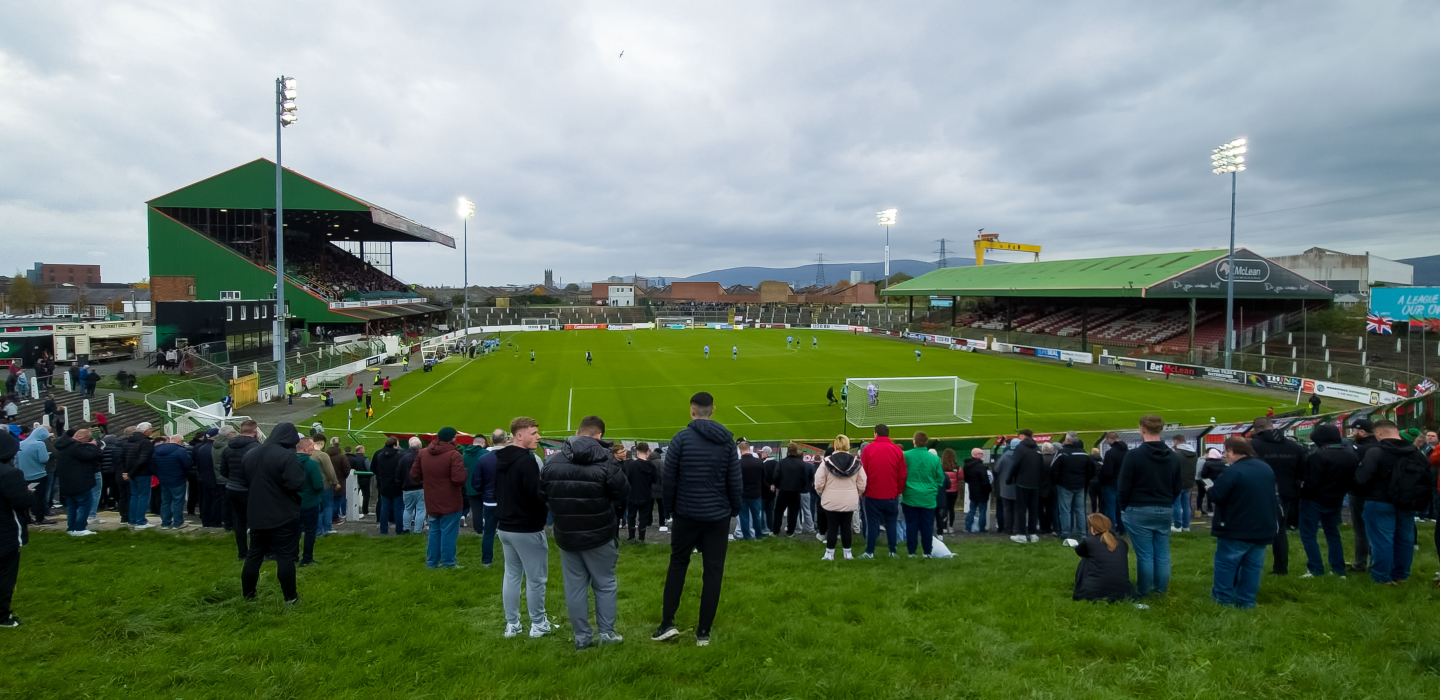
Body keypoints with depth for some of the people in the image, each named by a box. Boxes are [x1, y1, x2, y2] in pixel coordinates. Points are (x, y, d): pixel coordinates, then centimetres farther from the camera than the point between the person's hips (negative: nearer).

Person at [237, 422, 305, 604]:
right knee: (285, 556, 1)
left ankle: (247, 594, 26)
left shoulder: (250, 454, 8)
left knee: (254, 554, 17)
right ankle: (290, 597, 8)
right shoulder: (287, 456, -19)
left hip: (257, 514, 7)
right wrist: (300, 471, -6)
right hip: (284, 516, -6)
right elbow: (296, 484, -24)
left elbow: (244, 481, 18)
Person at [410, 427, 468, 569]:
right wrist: (463, 471, -5)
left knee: (434, 532, 16)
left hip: (431, 503, 6)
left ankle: (431, 562, 20)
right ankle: (447, 563, 7)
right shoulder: (453, 455, -18)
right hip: (450, 503, -6)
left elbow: (414, 475, 7)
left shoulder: (423, 453, 2)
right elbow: (459, 479, -25)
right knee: (448, 533, 2)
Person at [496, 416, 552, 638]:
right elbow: (537, 496, -24)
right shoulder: (527, 461, -21)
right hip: (527, 529, -8)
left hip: (505, 526, 8)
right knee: (536, 578, 3)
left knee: (512, 575, 14)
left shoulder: (500, 459, 7)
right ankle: (538, 624, 12)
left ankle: (511, 624, 19)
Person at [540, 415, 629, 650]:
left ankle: (582, 636, 16)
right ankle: (606, 632, 16)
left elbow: (542, 496, 4)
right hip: (599, 535, -3)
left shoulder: (552, 461, -4)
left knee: (574, 586, 11)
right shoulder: (605, 462, -16)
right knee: (605, 584, 13)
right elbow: (623, 494, -10)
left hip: (566, 535, 3)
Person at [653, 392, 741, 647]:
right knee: (713, 571, 7)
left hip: (686, 514, -1)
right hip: (718, 515, 1)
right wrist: (735, 510, 12)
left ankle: (667, 623, 11)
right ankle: (704, 632, 10)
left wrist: (669, 509, 6)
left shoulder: (681, 439, -8)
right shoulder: (727, 441, -1)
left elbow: (669, 479, -7)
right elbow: (735, 481, 0)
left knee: (677, 564, 16)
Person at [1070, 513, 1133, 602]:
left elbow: (1078, 552, 18)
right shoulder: (1122, 543, 8)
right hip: (1122, 593, 3)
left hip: (1095, 593, -3)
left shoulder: (1089, 542, -5)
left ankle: (1079, 594, 12)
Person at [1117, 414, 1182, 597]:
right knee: (1162, 554, 11)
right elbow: (1177, 487, 11)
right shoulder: (1173, 457, 4)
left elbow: (1123, 487, -10)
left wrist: (1124, 507, 4)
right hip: (1164, 511, 5)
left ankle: (1144, 591, 8)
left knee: (1144, 554, 1)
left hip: (1139, 511, -5)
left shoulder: (1134, 455, -14)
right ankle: (1161, 590, 18)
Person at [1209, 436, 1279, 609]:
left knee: (1225, 563, 6)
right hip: (1263, 528, 7)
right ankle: (1246, 601, 14)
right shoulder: (1266, 468, 9)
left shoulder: (1233, 471, -20)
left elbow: (1216, 496, -19)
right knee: (1253, 566, 11)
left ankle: (1223, 597, 12)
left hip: (1236, 530, -7)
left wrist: (1210, 488, 2)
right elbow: (1270, 495, 22)